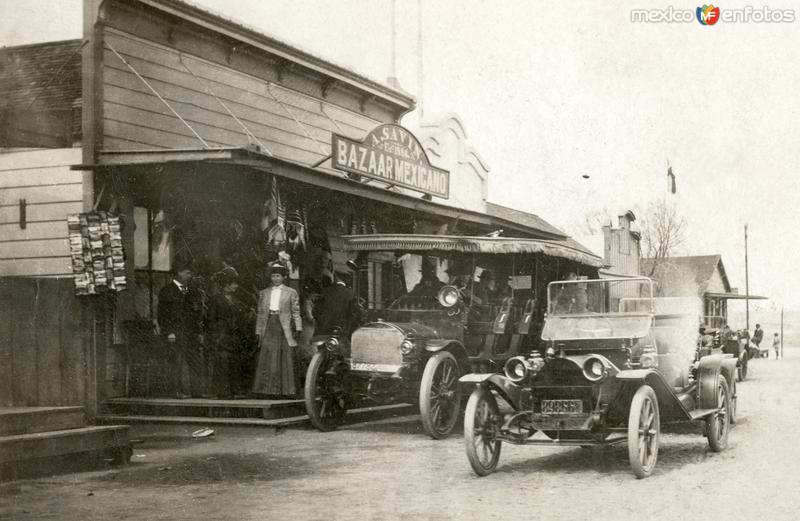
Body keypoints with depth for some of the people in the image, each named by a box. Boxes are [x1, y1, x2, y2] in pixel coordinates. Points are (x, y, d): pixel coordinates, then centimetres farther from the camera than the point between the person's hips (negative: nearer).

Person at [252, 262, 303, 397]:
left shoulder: (291, 293, 8)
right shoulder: (263, 293, 16)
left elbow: (296, 313, 5)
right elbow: (260, 314, 16)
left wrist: (298, 330, -5)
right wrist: (258, 332, 10)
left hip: (284, 329, -2)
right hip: (268, 328, 2)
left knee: (286, 359, -4)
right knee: (266, 360, -3)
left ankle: (287, 390, -1)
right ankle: (266, 390, 0)